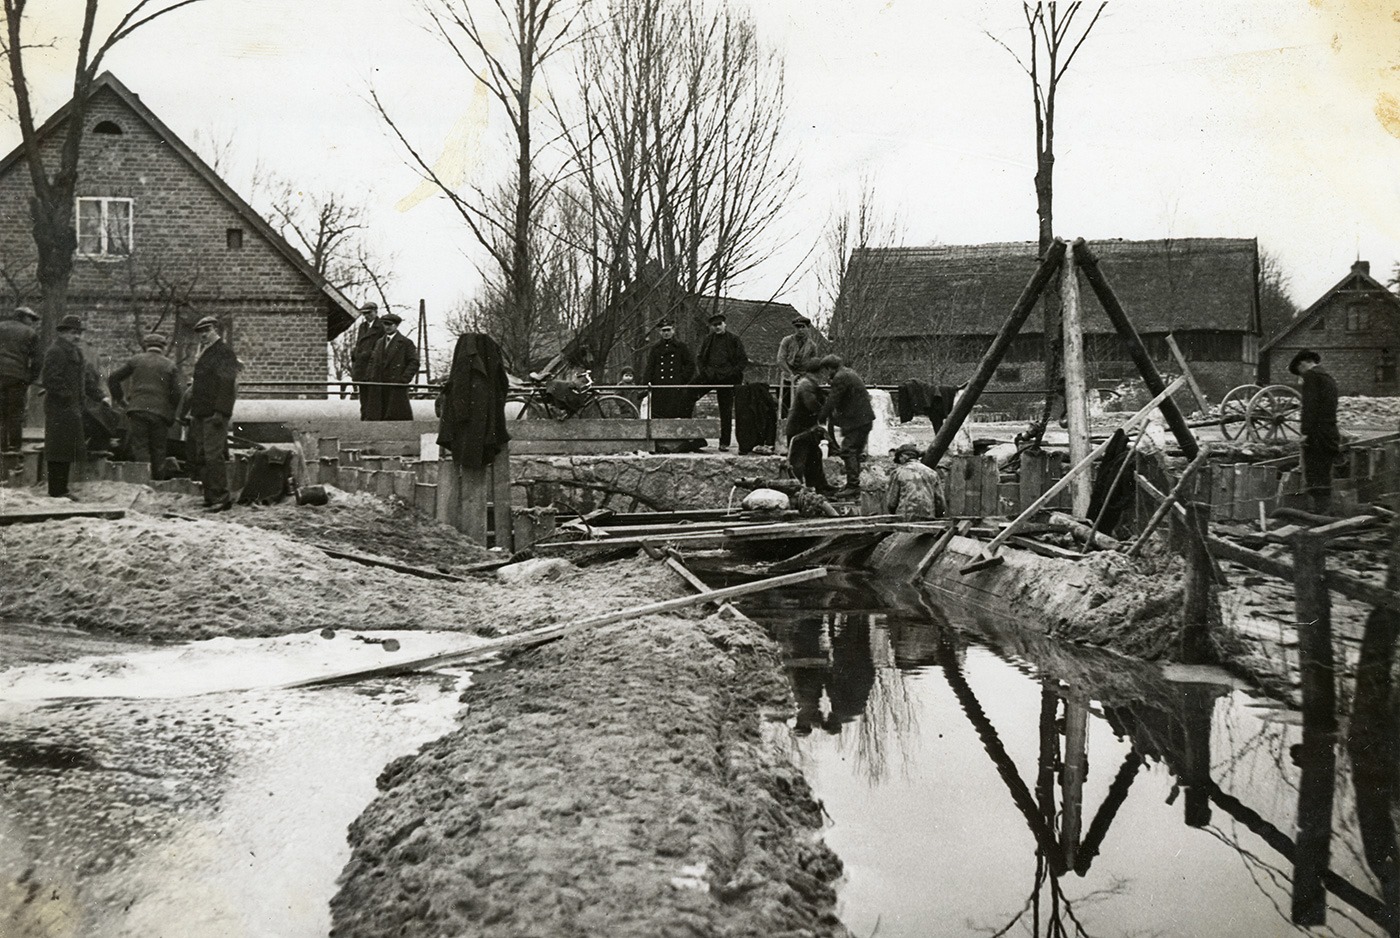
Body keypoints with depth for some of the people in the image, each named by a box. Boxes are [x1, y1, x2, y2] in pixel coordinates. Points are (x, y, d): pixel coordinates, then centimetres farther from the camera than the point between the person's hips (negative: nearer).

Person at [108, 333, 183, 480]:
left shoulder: (135, 360, 9)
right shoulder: (171, 366, 8)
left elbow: (112, 378, 7)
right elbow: (176, 392, 0)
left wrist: (119, 398, 17)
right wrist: (171, 414, 10)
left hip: (138, 409, -1)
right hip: (160, 413, 1)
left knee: (140, 446, -3)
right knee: (158, 449, 8)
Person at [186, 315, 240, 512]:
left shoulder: (224, 353, -7)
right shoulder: (204, 354, 22)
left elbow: (226, 385, -16)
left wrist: (220, 412, -22)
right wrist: (193, 411, 20)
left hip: (214, 414, -10)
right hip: (201, 414, 10)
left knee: (213, 456, -13)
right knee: (201, 457, 8)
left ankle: (221, 498, -12)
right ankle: (210, 498, 12)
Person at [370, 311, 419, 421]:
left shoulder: (406, 342, 0)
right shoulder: (380, 342, 19)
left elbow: (414, 363, -6)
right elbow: (372, 361, 23)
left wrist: (403, 380, -14)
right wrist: (372, 378, 8)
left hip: (397, 388, -6)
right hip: (380, 386, 6)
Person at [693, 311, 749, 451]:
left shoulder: (734, 341, 4)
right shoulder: (708, 340, 13)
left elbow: (744, 360, 2)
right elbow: (699, 358, 16)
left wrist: (732, 373, -10)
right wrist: (703, 371, -1)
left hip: (727, 378, -2)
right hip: (709, 375, 2)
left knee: (726, 411, 1)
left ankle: (724, 443, 6)